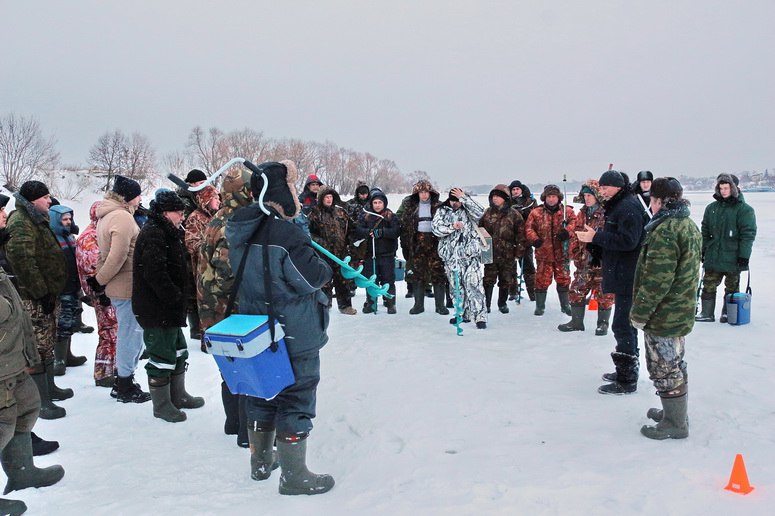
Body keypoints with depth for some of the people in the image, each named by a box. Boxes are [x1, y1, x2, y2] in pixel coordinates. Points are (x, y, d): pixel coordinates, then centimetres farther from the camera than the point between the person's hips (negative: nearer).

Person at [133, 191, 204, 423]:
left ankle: (177, 395, 33)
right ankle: (161, 404, 12)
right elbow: (155, 274, -27)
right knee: (163, 355, -1)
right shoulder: (153, 235, -17)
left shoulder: (167, 233, 16)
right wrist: (176, 298, -20)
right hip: (157, 310, -11)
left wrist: (179, 298, 14)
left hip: (168, 308, 11)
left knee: (178, 351, 19)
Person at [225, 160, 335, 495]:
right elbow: (314, 278, -18)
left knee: (262, 395, 21)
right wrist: (327, 269, 1)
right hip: (295, 335, -8)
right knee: (296, 398, 5)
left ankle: (261, 461, 37)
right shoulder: (286, 234, -24)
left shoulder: (240, 230, 2)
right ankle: (293, 476, 16)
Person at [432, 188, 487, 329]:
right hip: (451, 256, 3)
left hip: (470, 254, -3)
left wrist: (464, 198, -17)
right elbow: (436, 229, 0)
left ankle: (480, 317, -8)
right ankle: (464, 314, 24)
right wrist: (452, 227, -15)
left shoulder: (468, 210, 5)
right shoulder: (442, 211, 10)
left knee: (474, 285, -10)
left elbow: (479, 213, -17)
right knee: (456, 286, 10)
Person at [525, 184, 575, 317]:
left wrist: (567, 231, -20)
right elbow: (529, 228, 1)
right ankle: (540, 306, 17)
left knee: (563, 279, 11)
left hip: (562, 252, 1)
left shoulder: (567, 211, 2)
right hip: (543, 253, -1)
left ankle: (565, 304, 26)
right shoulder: (536, 213, 0)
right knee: (542, 280, 3)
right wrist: (534, 239, -15)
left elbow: (574, 222, -1)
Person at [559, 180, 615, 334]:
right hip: (584, 262, 6)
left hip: (602, 262, -6)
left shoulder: (606, 214, -12)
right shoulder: (582, 214, 10)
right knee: (576, 291, 9)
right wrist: (576, 255, 10)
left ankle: (603, 323, 20)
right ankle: (576, 321, 24)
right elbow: (575, 236, 14)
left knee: (603, 294, 4)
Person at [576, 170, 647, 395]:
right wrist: (595, 237, 5)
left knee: (622, 325, -8)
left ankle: (627, 380, -1)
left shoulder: (628, 207, -15)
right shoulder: (617, 206, 17)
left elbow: (627, 241, -25)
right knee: (626, 323, 18)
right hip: (623, 276, 11)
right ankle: (628, 370, 30)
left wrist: (596, 237, -20)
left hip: (629, 277, -11)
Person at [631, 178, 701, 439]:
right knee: (674, 366, 21)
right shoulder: (689, 225, 10)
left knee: (665, 369, 2)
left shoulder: (665, 230, -23)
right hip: (681, 312, 10)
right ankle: (675, 412, 35)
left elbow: (657, 279, -26)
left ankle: (675, 424, 13)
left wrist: (639, 312, -17)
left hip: (662, 316, -10)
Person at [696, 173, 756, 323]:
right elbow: (705, 231, 13)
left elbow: (748, 234, -9)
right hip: (712, 257, 4)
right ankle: (707, 313, 14)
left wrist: (744, 255, -14)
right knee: (708, 286, 6)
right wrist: (702, 250, 10)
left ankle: (727, 313, 20)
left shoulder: (744, 209, -6)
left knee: (732, 287, 9)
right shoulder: (711, 208, 8)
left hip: (733, 258, -4)